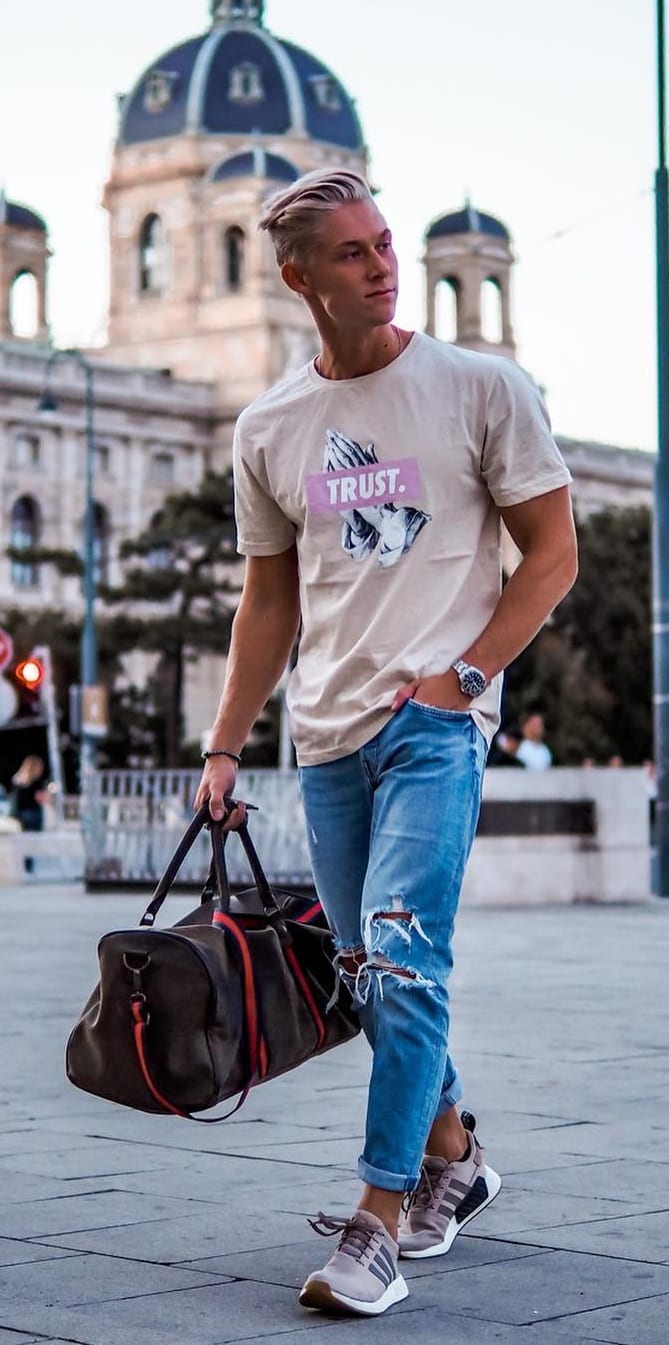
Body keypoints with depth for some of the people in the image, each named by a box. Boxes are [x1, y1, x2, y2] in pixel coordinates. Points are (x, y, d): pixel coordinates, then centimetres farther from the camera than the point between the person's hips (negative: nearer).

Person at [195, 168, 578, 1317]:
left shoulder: (482, 389, -2)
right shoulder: (267, 429, 10)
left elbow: (552, 554, 1)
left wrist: (465, 671, -11)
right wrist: (224, 748, 12)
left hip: (437, 722, -5)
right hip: (327, 735, 5)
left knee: (403, 964, -16)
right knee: (371, 975, 12)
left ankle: (379, 1224, -12)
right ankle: (452, 1154, 33)